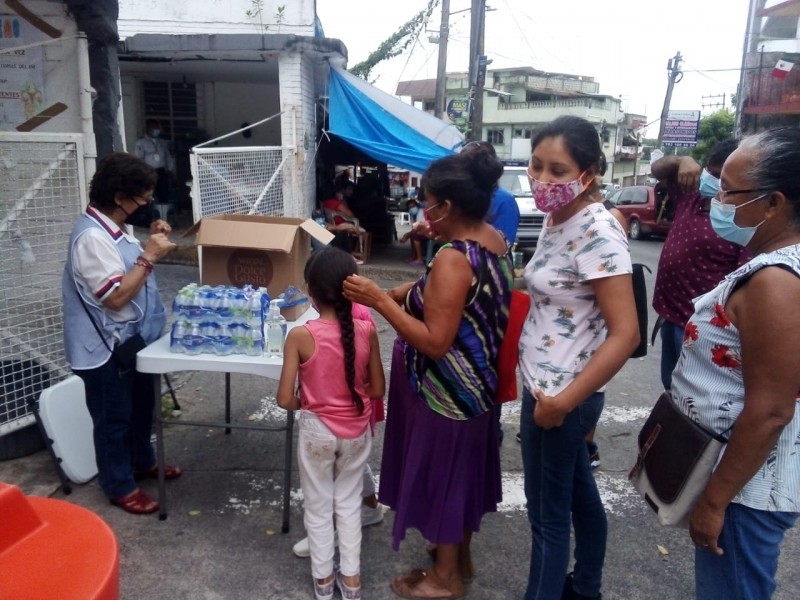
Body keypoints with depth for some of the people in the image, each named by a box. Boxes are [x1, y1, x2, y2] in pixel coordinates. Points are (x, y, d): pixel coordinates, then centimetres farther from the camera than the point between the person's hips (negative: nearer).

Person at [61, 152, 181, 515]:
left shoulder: (117, 227, 5)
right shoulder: (92, 237, -25)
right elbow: (116, 296, -28)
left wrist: (150, 246, 2)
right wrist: (149, 256, -24)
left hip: (131, 337, 10)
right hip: (106, 346, -10)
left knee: (141, 405, 23)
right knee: (113, 417, 8)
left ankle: (142, 463, 44)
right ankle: (119, 487, 25)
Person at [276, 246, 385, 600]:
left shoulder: (300, 337, -21)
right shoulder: (366, 332, -14)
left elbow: (285, 399, -17)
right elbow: (377, 390, -4)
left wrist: (305, 403, 4)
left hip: (317, 430, -2)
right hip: (356, 430, 2)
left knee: (318, 506, 19)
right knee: (349, 502, 21)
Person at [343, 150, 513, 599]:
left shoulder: (452, 260, -28)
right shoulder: (494, 239, 0)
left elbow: (435, 342, -29)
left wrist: (380, 300, -27)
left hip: (448, 392, -9)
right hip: (476, 384, 9)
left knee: (442, 473, 10)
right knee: (461, 470, 24)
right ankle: (461, 557, 45)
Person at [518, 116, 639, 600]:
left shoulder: (597, 232, -23)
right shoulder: (557, 219, 4)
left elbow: (625, 333, -25)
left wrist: (563, 401, -24)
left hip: (562, 393, -9)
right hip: (546, 384, 9)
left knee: (548, 512, 9)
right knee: (578, 490, 24)